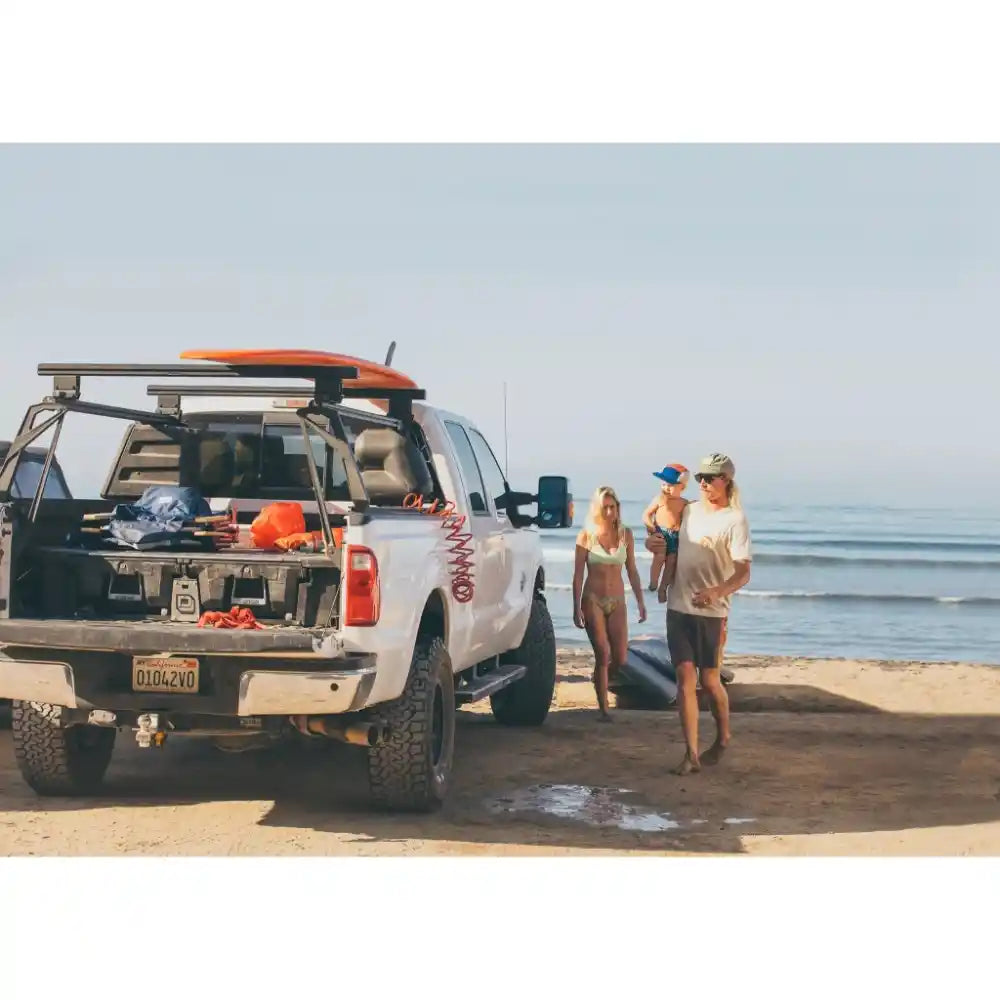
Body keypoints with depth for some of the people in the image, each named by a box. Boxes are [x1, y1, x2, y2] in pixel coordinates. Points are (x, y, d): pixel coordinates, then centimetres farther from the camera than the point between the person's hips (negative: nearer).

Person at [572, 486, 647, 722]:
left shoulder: (626, 535, 3)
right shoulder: (587, 536, -5)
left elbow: (632, 571, 8)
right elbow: (578, 575, -4)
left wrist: (640, 602, 6)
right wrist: (576, 608, -8)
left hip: (617, 602, 3)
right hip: (593, 601, -3)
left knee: (620, 659, 0)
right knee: (603, 654, -9)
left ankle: (600, 680, 33)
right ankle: (604, 709, -2)